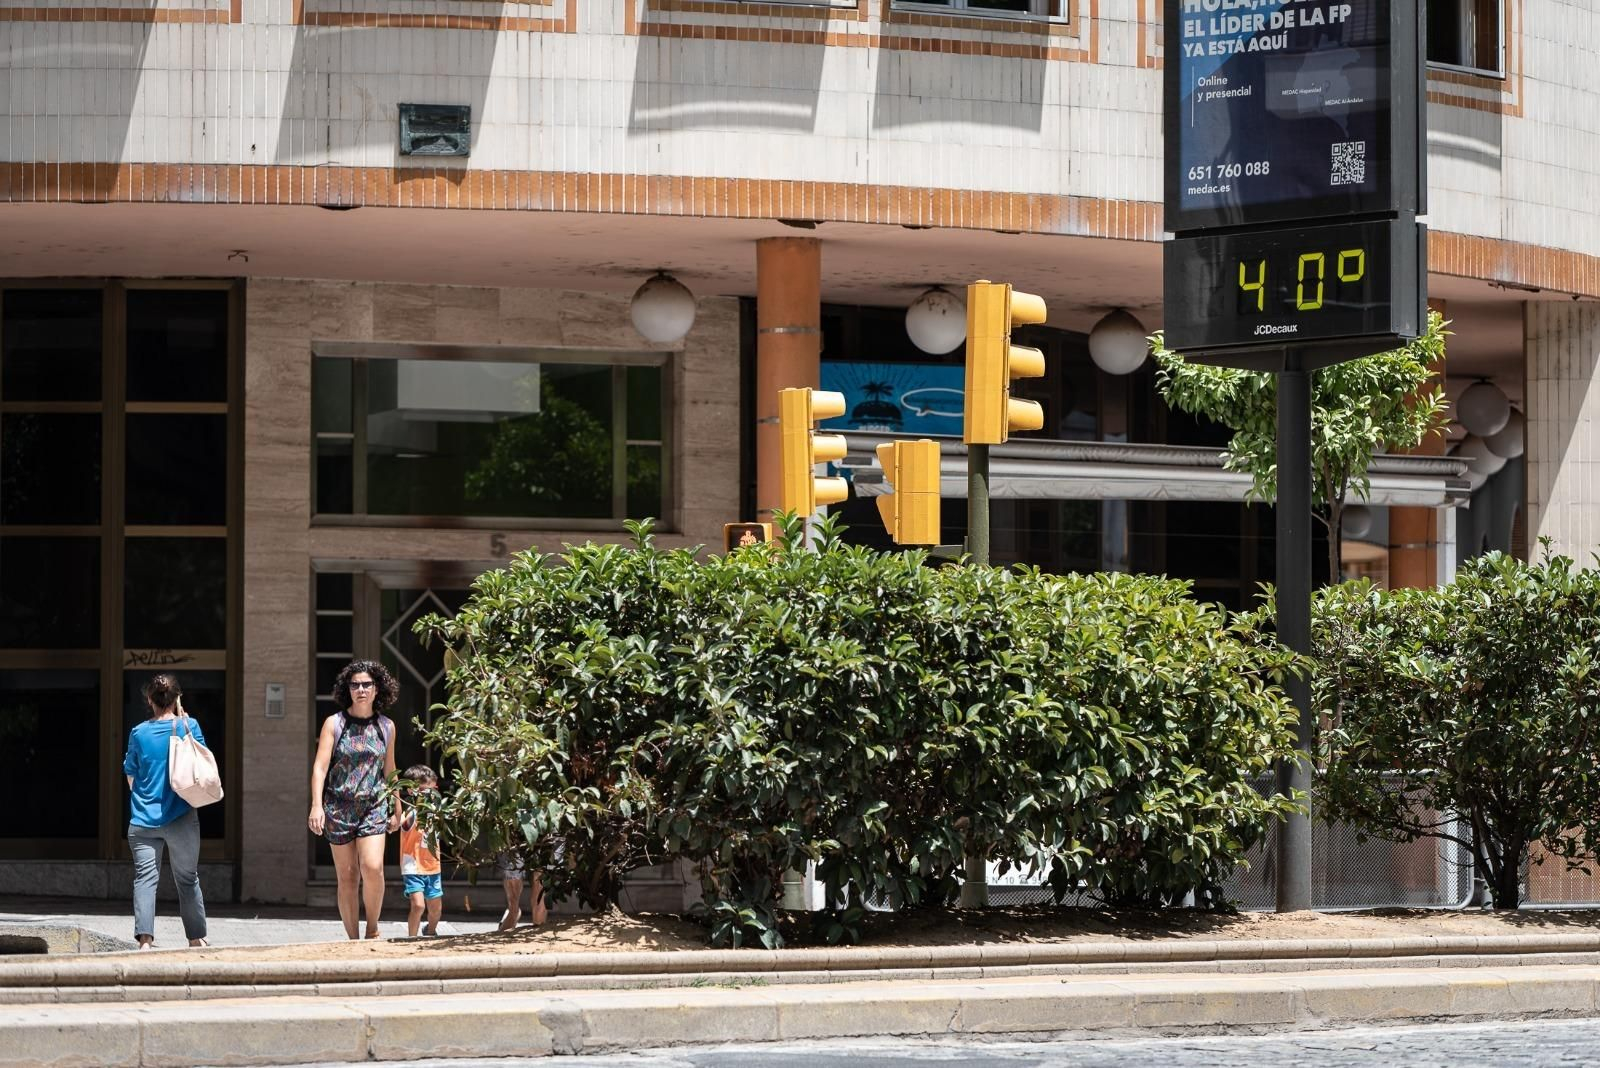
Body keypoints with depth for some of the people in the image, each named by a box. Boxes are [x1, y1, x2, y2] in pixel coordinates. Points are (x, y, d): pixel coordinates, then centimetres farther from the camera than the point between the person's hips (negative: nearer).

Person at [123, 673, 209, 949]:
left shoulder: (138, 733, -1)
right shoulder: (189, 726, -3)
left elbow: (131, 778, 9)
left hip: (144, 820, 0)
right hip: (181, 818, 0)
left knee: (145, 878, -3)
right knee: (187, 878, 12)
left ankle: (145, 937, -18)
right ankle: (196, 936, 19)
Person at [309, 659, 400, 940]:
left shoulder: (386, 727, 8)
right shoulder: (334, 724, 0)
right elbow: (320, 766, -6)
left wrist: (396, 809, 23)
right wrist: (316, 806, -18)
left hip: (374, 806, 1)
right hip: (339, 808, -1)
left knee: (373, 868, -19)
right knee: (347, 877, 2)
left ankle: (372, 929, -2)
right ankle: (352, 939, 10)